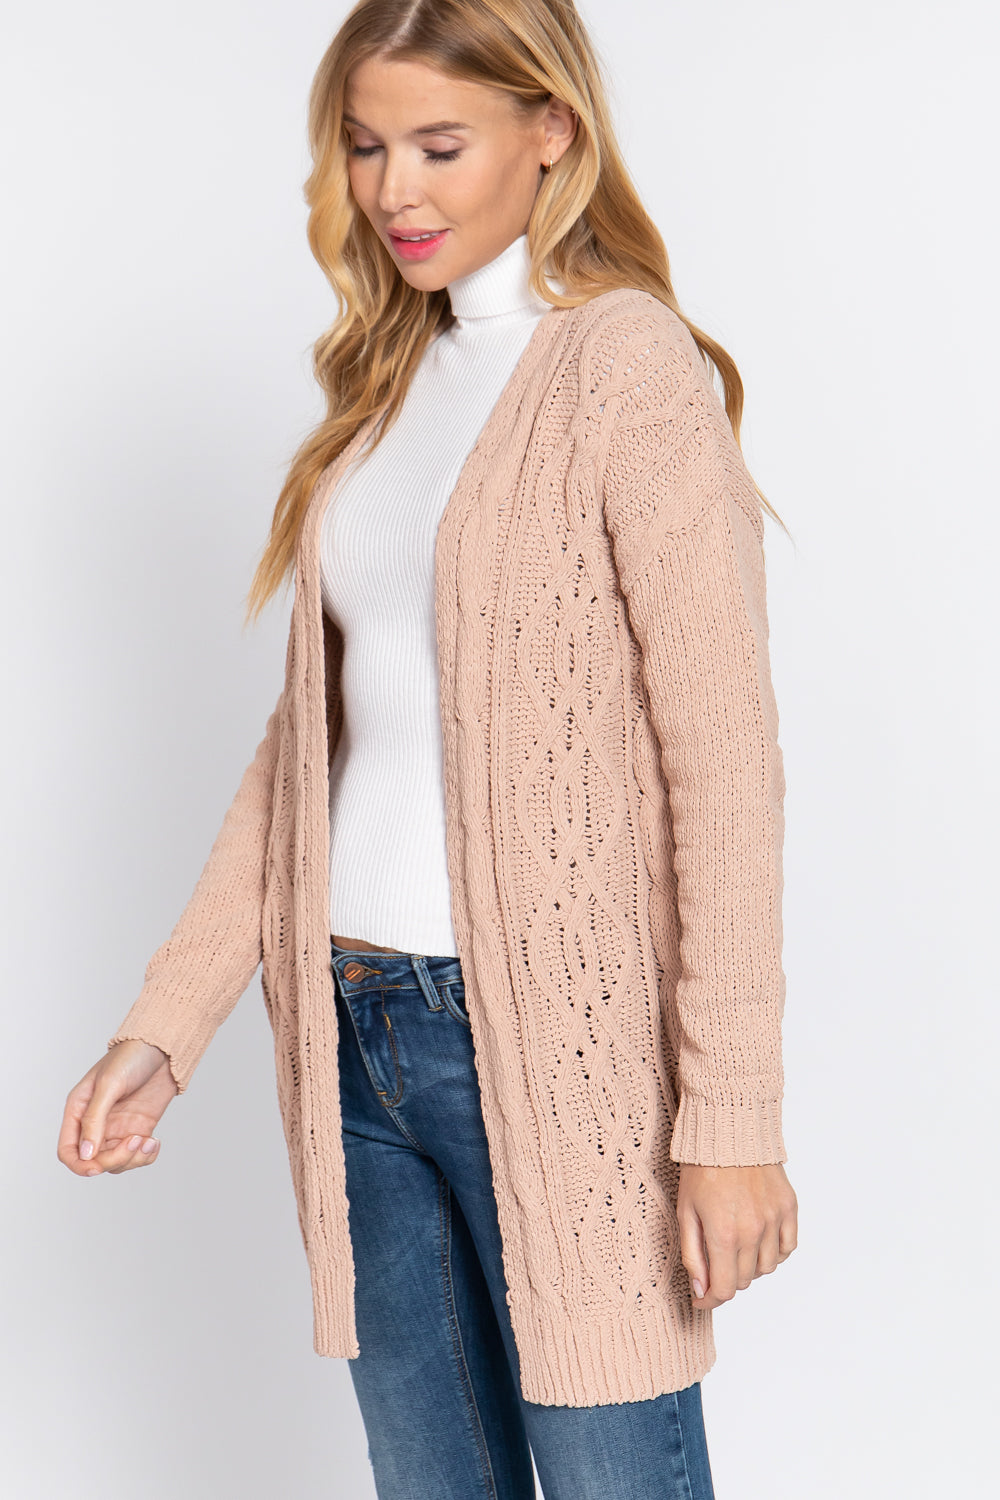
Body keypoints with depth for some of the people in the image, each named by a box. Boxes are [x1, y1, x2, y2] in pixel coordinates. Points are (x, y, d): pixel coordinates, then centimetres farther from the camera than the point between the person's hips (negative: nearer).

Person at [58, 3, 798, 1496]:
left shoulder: (630, 367, -9)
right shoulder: (391, 379, 13)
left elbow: (727, 765, -13)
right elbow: (311, 730, 13)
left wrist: (733, 1119, -15)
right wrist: (164, 1026, 8)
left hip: (554, 1039, -6)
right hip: (362, 1035, 7)